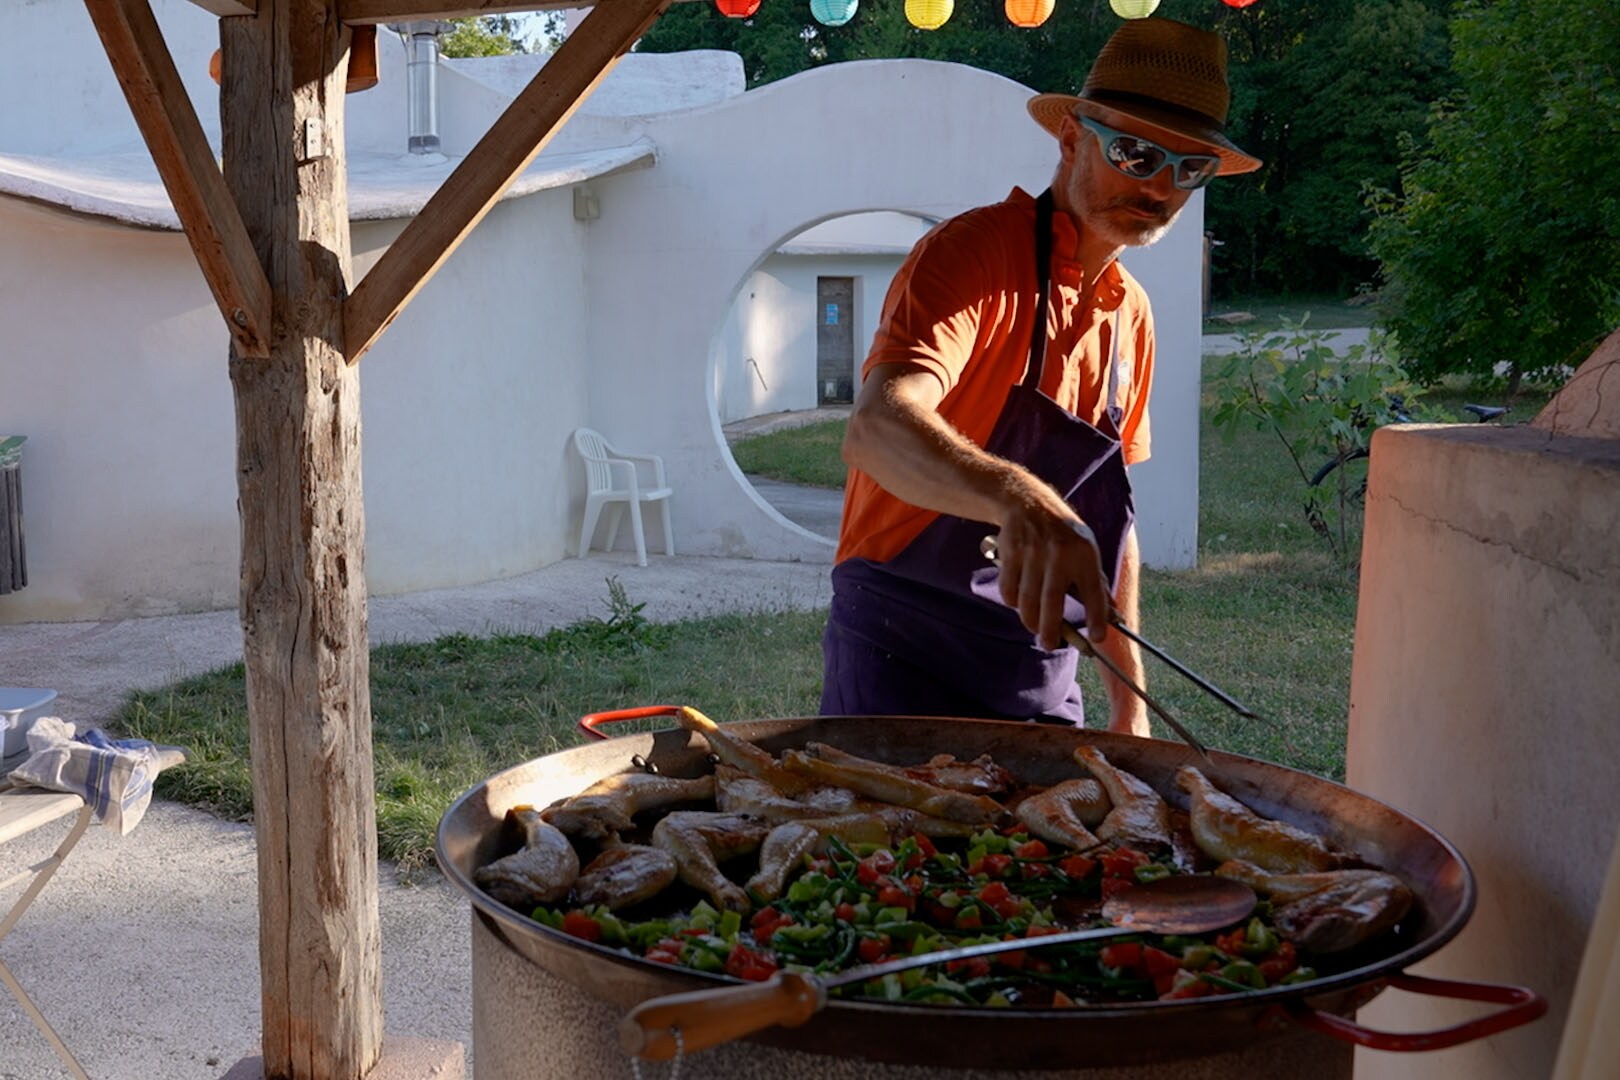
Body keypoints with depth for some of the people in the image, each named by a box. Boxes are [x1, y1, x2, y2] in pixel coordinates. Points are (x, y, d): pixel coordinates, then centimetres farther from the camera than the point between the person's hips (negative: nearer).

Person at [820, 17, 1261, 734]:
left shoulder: (1129, 314, 10)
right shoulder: (976, 251, -13)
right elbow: (875, 425, -31)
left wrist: (1129, 699, 14)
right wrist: (1017, 498, -49)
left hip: (1037, 671, 7)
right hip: (901, 657, -6)